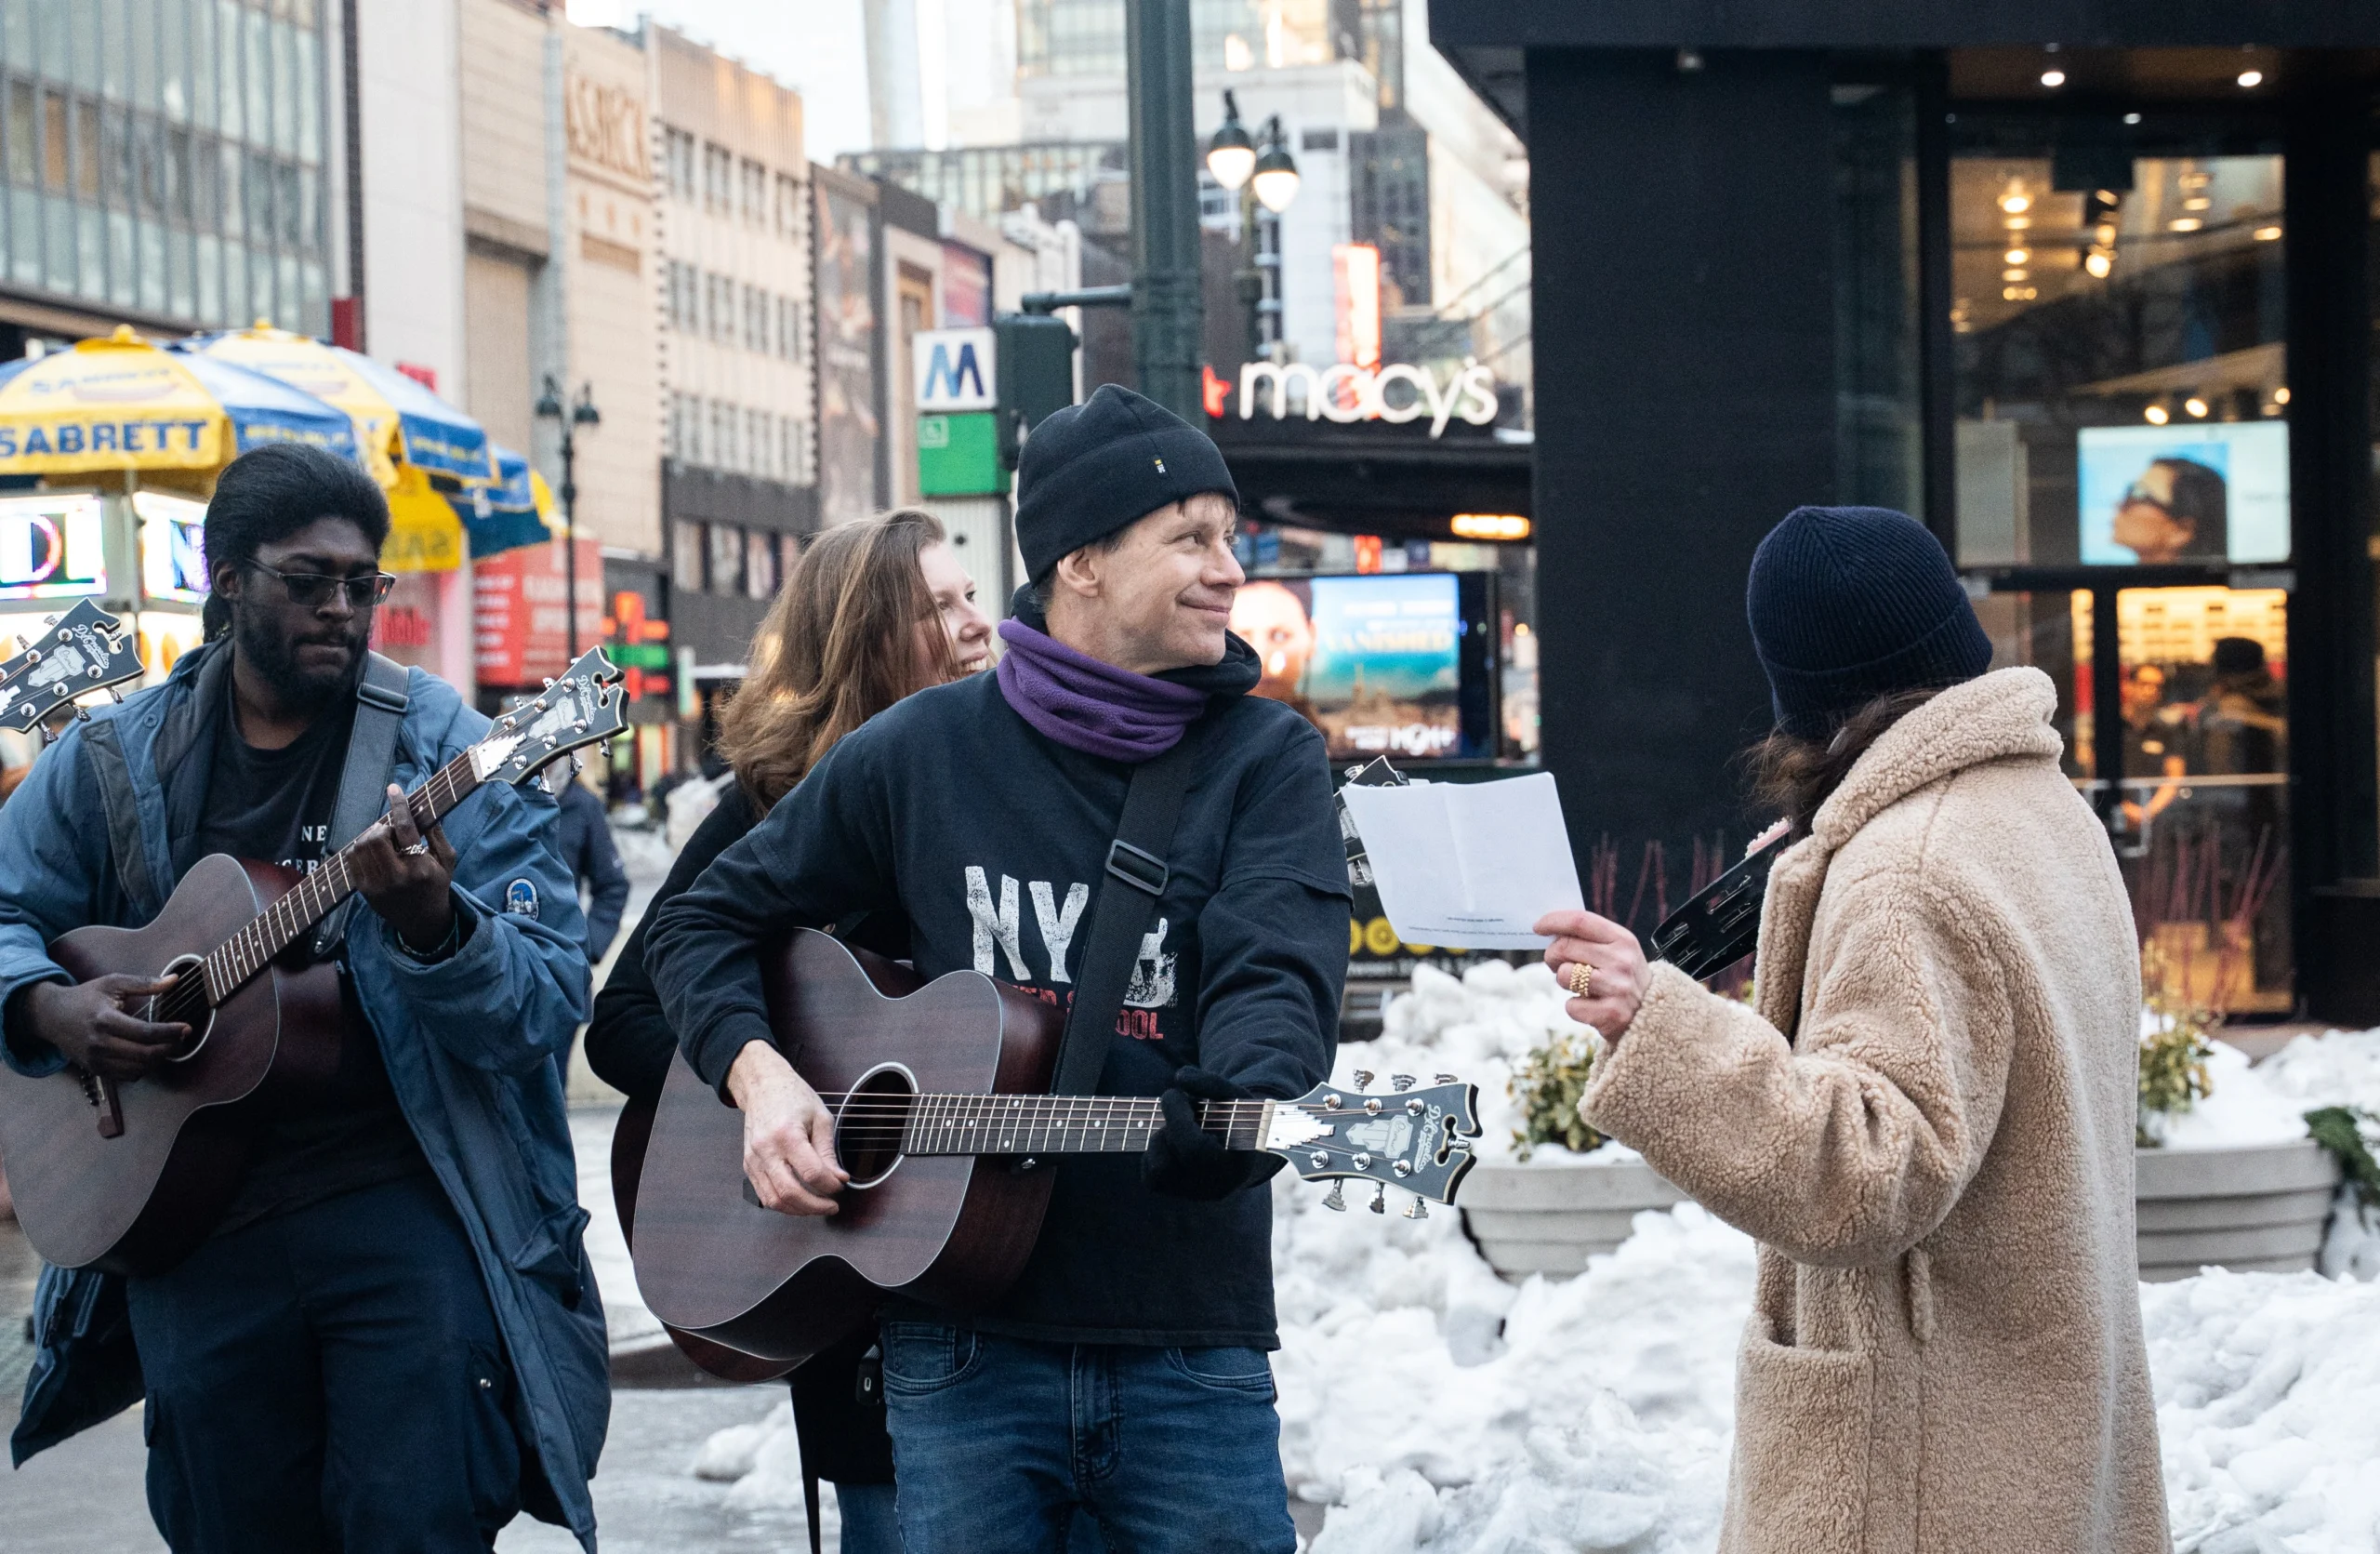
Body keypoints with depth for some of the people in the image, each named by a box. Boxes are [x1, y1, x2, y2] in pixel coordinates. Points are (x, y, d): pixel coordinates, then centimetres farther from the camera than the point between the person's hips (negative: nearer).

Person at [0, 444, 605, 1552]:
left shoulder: (447, 753, -3)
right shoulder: (111, 757, 6)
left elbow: (547, 1010, -9)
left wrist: (431, 927, -28)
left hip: (409, 1211, -3)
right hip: (186, 1220, 3)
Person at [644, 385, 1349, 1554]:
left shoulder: (1266, 760, 1)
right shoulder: (920, 753, 5)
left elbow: (1277, 976, -16)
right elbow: (701, 927, 13)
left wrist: (1234, 1105, -37)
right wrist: (758, 1073, -6)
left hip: (1188, 1343, 0)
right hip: (965, 1338, 1)